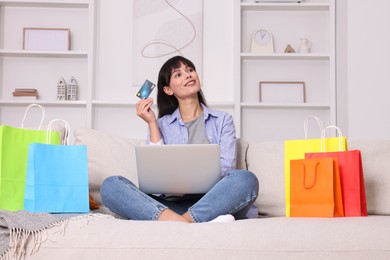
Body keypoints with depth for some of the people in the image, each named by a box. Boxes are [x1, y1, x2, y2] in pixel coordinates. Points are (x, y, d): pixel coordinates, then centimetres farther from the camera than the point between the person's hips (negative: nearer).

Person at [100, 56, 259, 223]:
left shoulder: (222, 120, 16)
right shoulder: (160, 124, 18)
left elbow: (226, 168, 2)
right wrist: (152, 123, 3)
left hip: (210, 202, -1)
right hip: (169, 205, 1)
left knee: (245, 179, -32)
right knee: (110, 185, -23)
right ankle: (178, 222, -44)